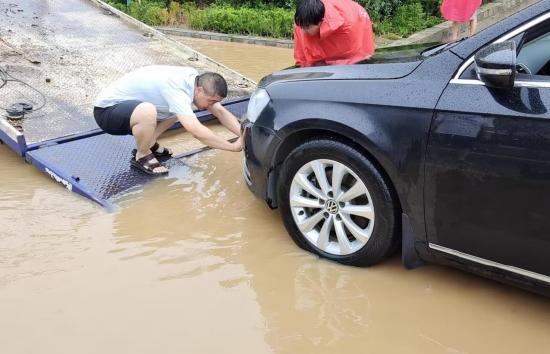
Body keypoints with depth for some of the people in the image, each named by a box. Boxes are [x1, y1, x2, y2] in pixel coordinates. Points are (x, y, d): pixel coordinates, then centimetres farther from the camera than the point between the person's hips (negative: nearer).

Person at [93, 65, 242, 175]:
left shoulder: (195, 78, -7)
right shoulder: (176, 89, -32)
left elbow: (221, 112, -1)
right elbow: (197, 131, -40)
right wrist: (233, 146, -32)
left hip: (130, 104, 9)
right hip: (107, 109, -9)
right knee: (148, 112, -39)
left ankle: (149, 144, 12)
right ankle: (142, 156, -11)